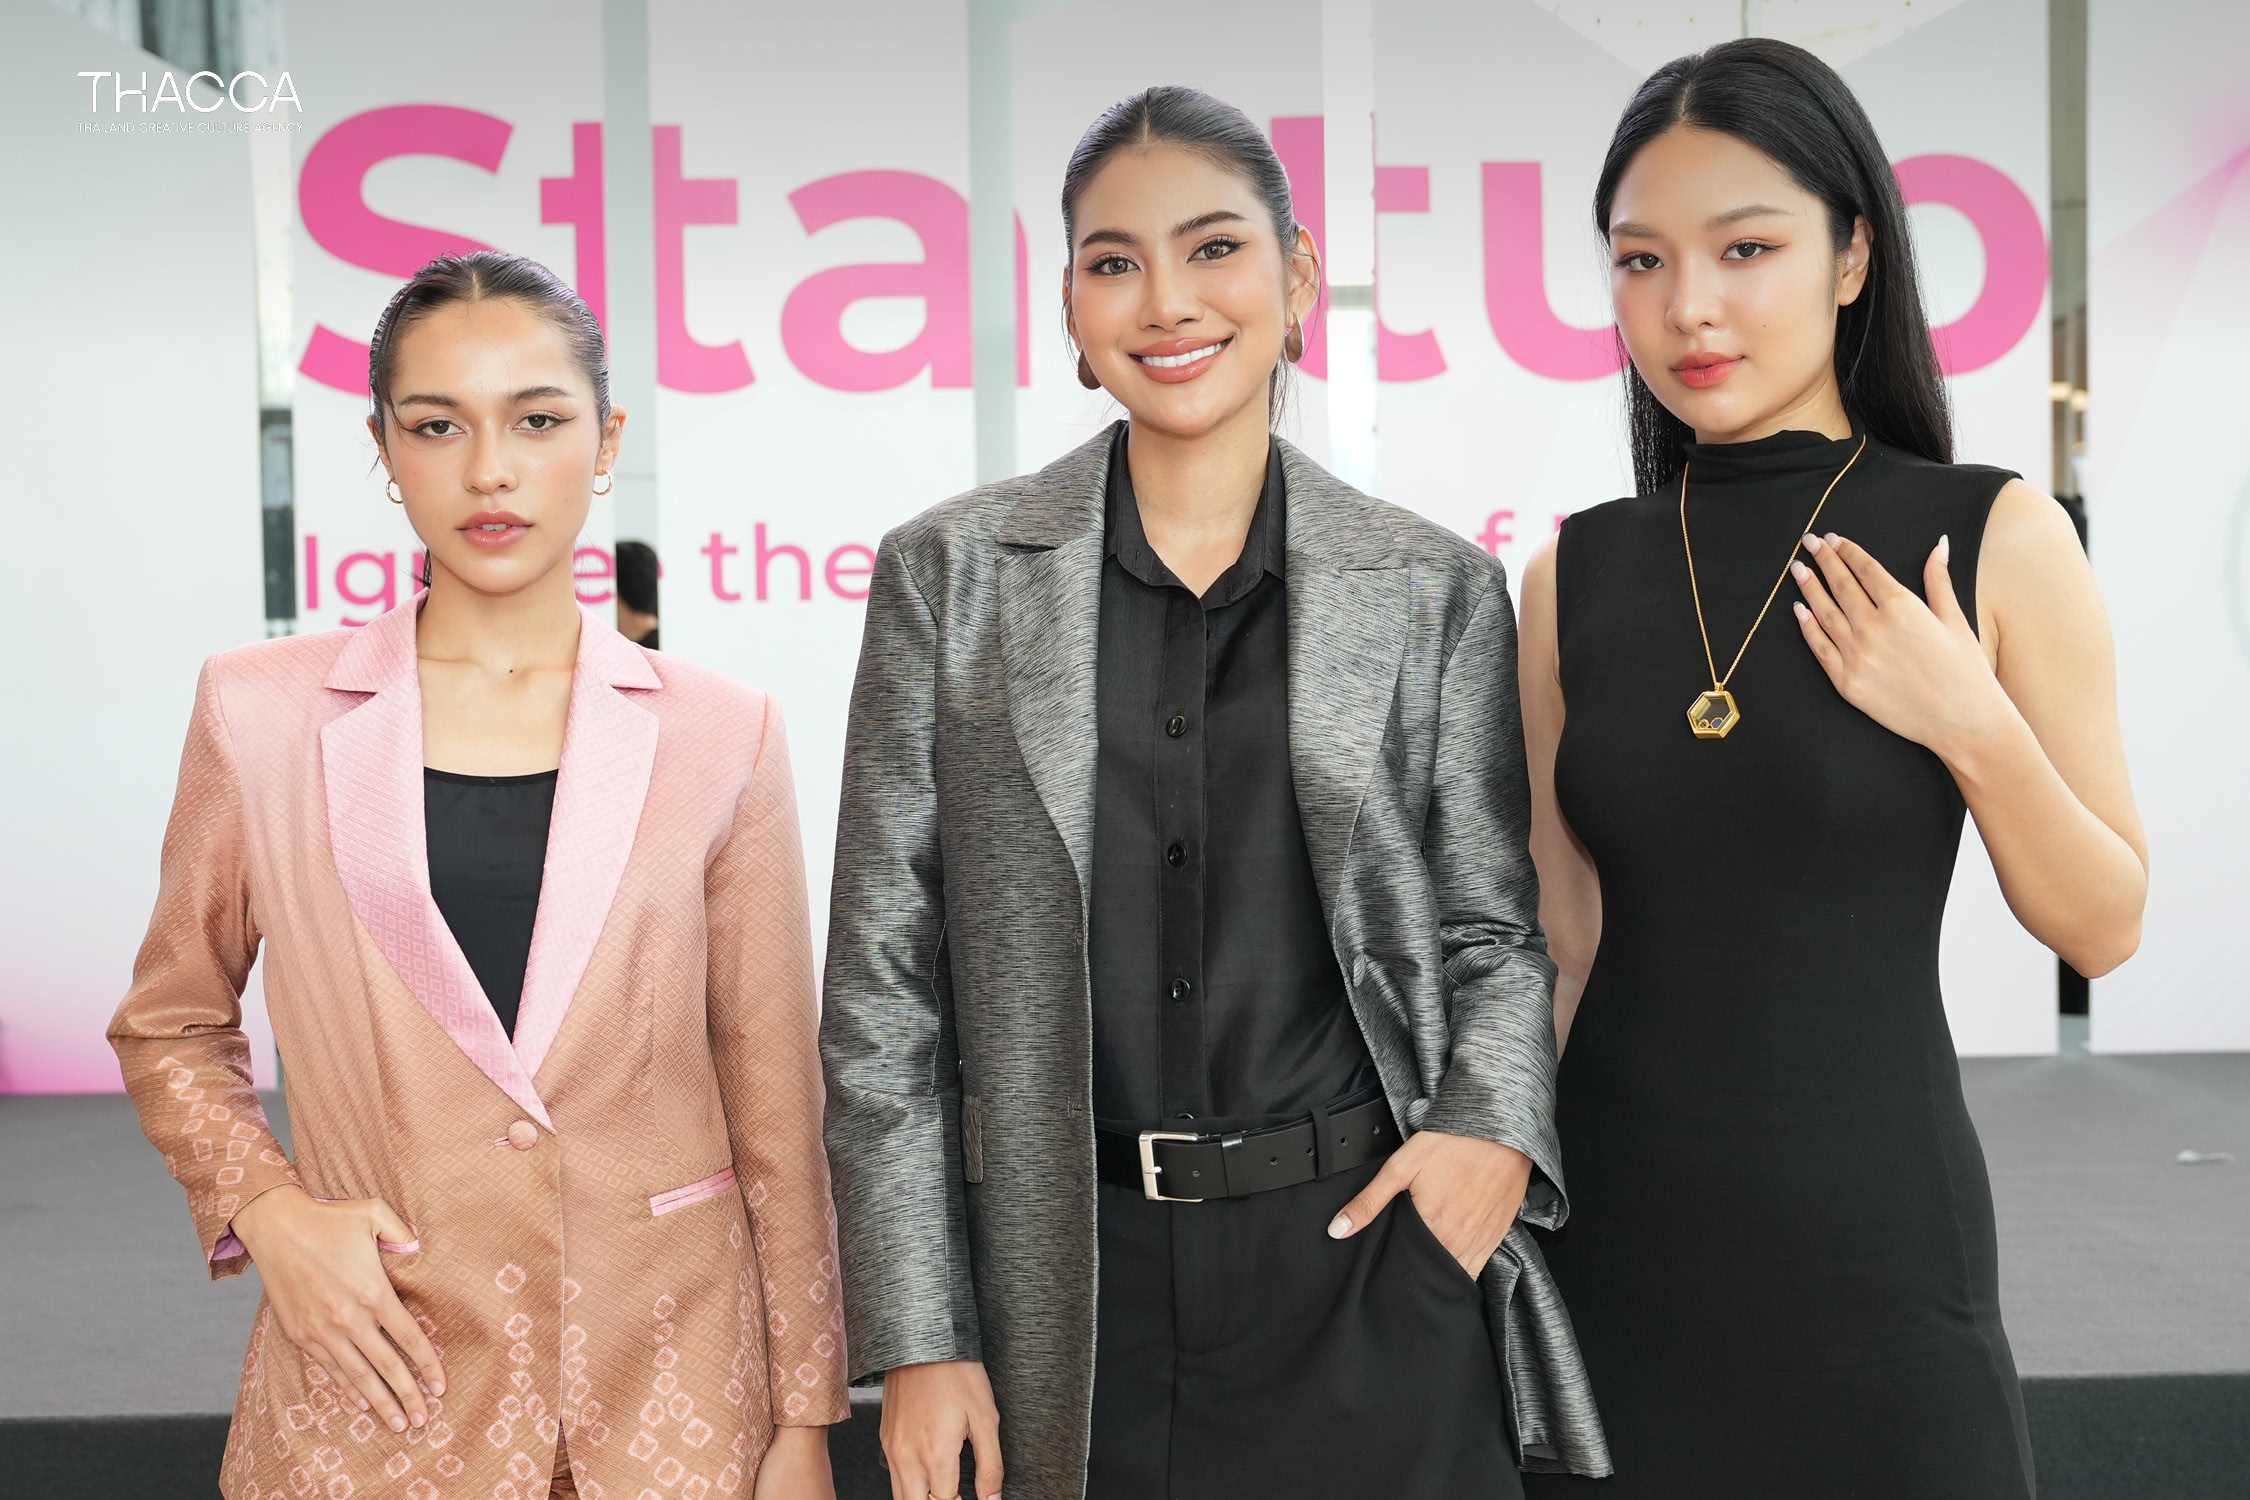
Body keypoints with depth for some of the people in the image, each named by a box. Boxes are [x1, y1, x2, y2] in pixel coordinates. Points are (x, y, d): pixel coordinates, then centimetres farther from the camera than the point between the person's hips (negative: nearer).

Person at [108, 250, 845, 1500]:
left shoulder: (717, 734, -2)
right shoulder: (260, 714, -2)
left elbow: (775, 1108, 1)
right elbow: (169, 1028, 11)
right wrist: (265, 1208, -6)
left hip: (670, 1380, 0)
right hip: (378, 1386, 0)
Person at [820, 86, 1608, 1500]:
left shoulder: (1437, 588, 2)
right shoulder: (953, 572, 1)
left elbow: (1495, 925, 9)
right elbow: (885, 975, 1)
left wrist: (1495, 1120, -12)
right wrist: (918, 1337, -3)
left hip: (1370, 1271, 1)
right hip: (1083, 1285, 0)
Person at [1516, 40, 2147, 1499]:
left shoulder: (1993, 535, -7)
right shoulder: (1579, 572, 1)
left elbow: (2103, 927, -3)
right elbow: (1562, 939, 8)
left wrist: (1971, 726, -17)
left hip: (1868, 1228, -2)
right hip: (1614, 1223, 3)